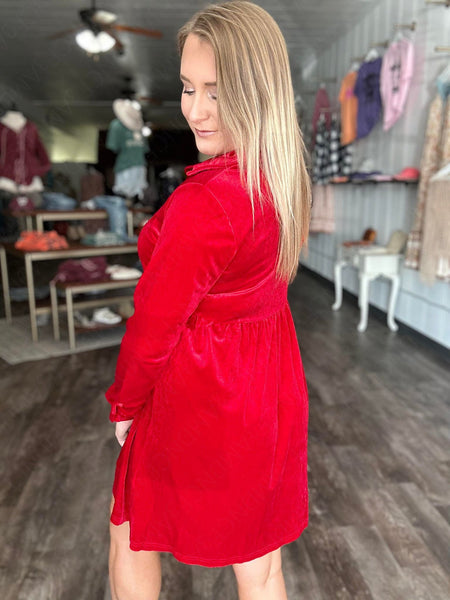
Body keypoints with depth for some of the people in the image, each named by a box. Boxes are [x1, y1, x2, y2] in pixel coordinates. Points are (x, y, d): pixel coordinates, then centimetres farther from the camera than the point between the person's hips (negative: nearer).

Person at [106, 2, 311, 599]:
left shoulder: (205, 202, -30)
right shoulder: (287, 177, -3)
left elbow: (154, 329, -20)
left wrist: (124, 405, -2)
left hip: (199, 400, -7)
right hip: (271, 388, 8)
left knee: (131, 541, 25)